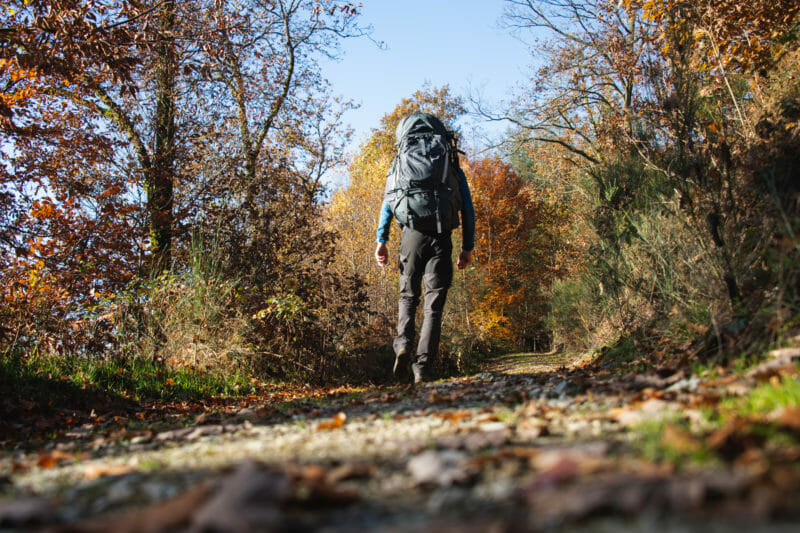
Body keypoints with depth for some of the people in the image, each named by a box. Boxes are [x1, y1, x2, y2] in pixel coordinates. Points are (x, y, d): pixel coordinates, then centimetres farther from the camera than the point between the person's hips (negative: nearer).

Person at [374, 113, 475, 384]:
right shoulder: (453, 168, 15)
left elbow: (389, 202, 4)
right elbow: (467, 208, 9)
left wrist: (381, 240, 2)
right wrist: (467, 247, 10)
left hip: (411, 235, 1)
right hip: (441, 239, 0)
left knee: (408, 296, 16)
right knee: (434, 303, 2)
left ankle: (403, 345, -10)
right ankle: (422, 369, -6)